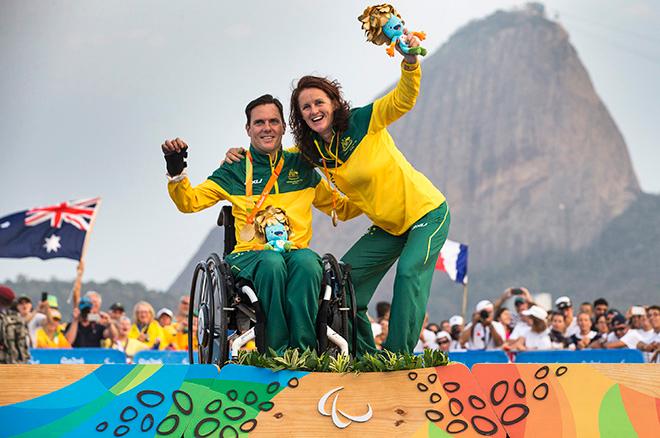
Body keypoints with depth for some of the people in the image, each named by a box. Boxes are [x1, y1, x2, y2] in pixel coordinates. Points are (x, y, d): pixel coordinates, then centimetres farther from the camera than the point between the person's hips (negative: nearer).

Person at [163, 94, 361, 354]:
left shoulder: (302, 168, 20)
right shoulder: (234, 171, 15)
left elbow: (340, 208, 28)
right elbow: (189, 202, 9)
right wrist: (175, 170, -8)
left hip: (297, 251, 1)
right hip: (250, 254, -1)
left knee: (306, 262, -36)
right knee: (272, 263, -38)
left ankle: (303, 350, -36)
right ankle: (277, 352, -34)